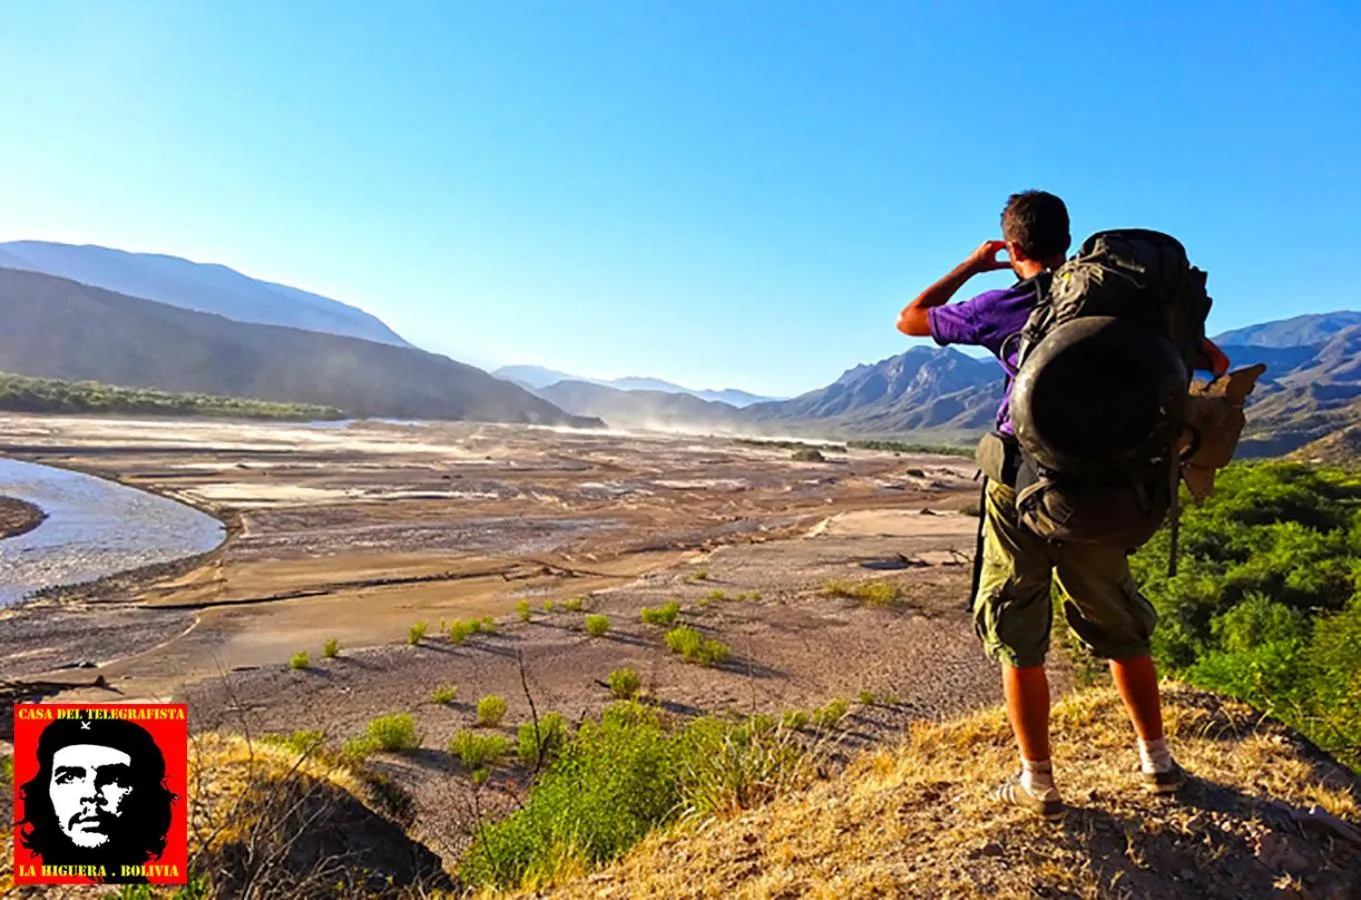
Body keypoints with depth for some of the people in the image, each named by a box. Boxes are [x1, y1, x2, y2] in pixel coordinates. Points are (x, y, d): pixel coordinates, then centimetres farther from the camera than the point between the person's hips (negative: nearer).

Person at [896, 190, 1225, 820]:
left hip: (1022, 488, -4)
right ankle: (1158, 763, 32)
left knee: (1018, 639, 7)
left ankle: (1037, 783, 14)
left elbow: (910, 319, 8)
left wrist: (970, 266, 16)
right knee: (1120, 629, 20)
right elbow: (1213, 361, 6)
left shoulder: (1001, 307, -5)